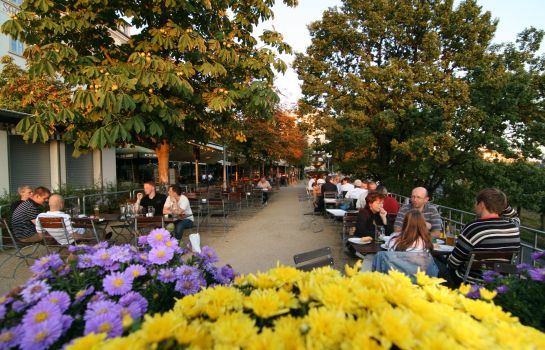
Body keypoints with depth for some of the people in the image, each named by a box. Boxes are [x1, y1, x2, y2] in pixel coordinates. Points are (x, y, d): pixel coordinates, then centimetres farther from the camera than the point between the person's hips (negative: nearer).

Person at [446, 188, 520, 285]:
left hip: (470, 285, -6)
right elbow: (514, 216, 21)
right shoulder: (513, 226, -9)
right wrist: (502, 202, 5)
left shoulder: (473, 228, -26)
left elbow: (453, 263, -18)